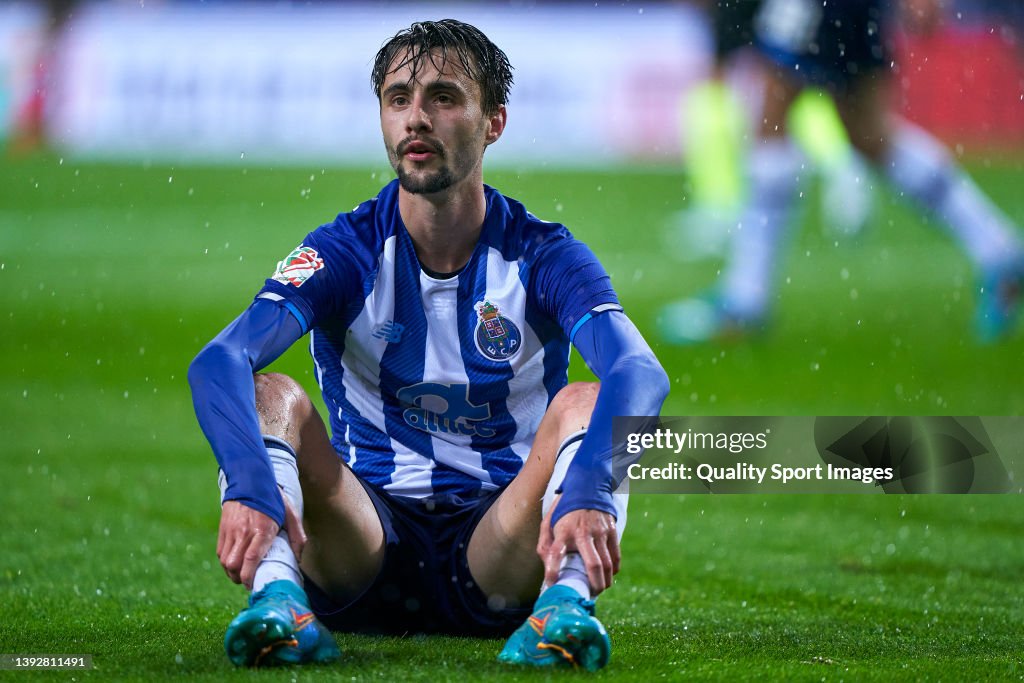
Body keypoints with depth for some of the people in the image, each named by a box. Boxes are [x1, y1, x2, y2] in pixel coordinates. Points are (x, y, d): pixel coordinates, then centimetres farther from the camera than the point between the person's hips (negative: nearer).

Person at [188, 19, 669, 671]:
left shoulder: (544, 256, -4)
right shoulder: (346, 251, -3)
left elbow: (642, 373, -24)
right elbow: (218, 362, -21)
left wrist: (587, 493, -46)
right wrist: (249, 488, -43)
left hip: (498, 547, 0)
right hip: (365, 547, 1)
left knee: (584, 402, -24)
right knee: (271, 394, -22)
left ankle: (567, 601, -46)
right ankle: (278, 595, -46)